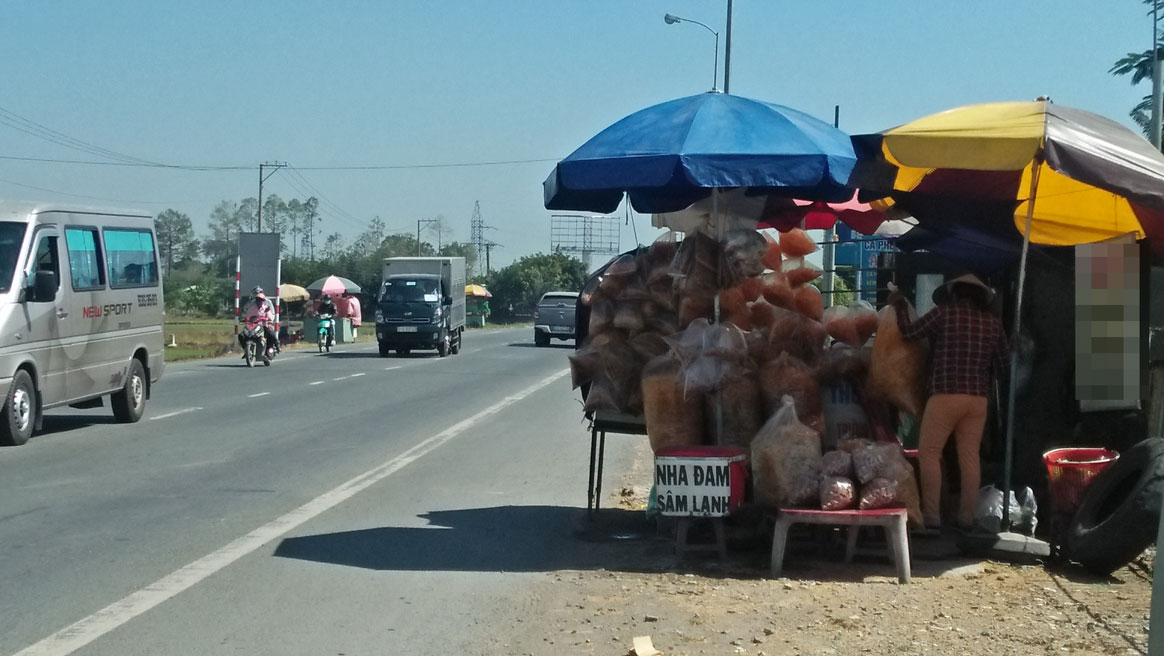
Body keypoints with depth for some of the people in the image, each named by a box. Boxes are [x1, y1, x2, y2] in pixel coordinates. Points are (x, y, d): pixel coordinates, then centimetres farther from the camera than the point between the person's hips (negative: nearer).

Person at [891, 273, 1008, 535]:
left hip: (946, 395, -4)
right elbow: (1002, 365, 16)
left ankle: (931, 517, -6)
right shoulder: (992, 323, 9)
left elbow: (908, 332, 5)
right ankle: (966, 518, 8)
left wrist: (900, 308, 20)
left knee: (928, 453, 0)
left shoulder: (944, 313, -2)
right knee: (969, 456, 8)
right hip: (978, 398, 4)